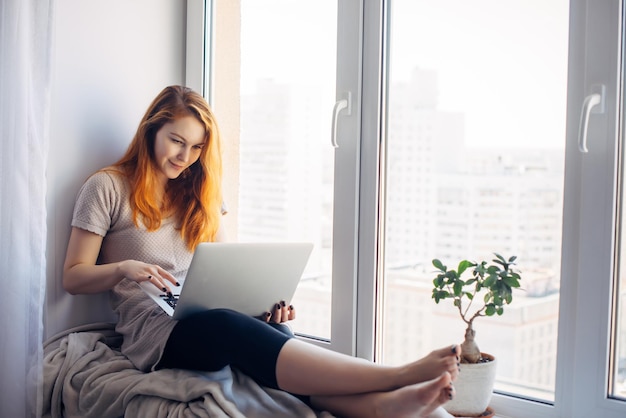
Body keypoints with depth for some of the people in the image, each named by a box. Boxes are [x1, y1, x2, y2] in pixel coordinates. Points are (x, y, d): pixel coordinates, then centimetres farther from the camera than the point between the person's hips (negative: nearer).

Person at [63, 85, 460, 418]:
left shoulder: (200, 194, 22)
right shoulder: (106, 187, 6)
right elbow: (73, 277, 4)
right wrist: (124, 269, -17)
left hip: (210, 316, 5)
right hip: (154, 329, -5)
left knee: (269, 332, -32)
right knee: (228, 326, -39)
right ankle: (399, 375, -54)